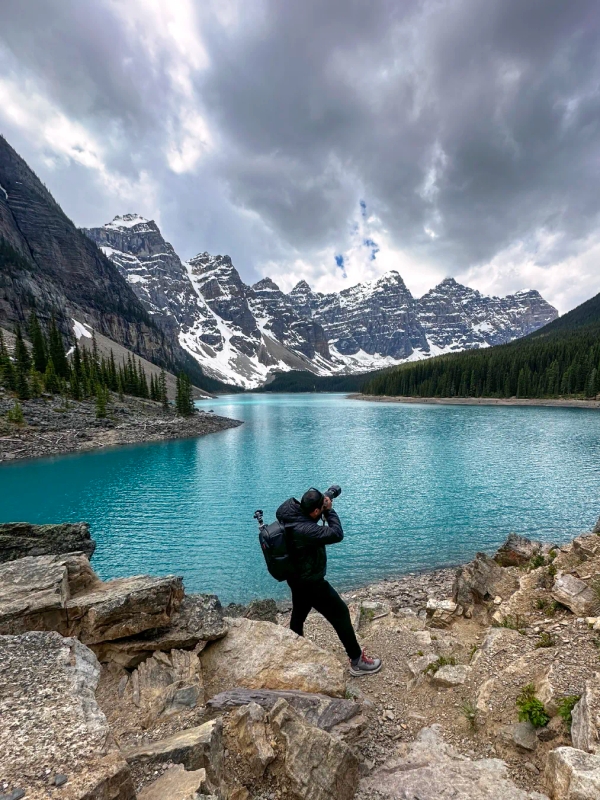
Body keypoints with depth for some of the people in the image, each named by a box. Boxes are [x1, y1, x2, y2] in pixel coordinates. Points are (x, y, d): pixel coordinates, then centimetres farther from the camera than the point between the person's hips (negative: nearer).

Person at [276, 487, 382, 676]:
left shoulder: (291, 513, -12)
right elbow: (337, 534, -32)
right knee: (340, 613, 6)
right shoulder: (305, 530, -37)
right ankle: (357, 661, 20)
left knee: (298, 616, 28)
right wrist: (329, 510, -22)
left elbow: (309, 520, 8)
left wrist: (322, 505, -9)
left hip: (297, 578, 9)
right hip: (311, 582, -9)